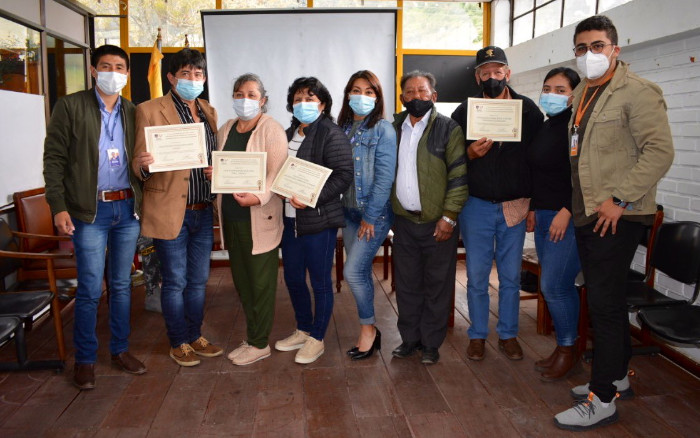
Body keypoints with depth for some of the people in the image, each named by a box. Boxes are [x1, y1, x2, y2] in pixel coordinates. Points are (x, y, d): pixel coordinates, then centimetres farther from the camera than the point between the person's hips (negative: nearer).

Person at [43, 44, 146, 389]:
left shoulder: (132, 112, 10)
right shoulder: (70, 106, -1)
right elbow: (54, 159, -4)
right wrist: (59, 207, -11)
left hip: (128, 208, 4)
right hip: (90, 210, -4)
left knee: (122, 284, 12)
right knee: (90, 290, 0)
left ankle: (120, 349, 25)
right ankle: (85, 359, 16)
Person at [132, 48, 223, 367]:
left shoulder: (209, 112, 13)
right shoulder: (150, 111, -5)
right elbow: (139, 163, -6)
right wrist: (143, 164, -29)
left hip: (203, 212, 5)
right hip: (170, 212, -5)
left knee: (198, 280, 15)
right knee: (175, 282, 5)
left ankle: (195, 336, 30)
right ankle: (178, 343, 22)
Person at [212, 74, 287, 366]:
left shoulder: (272, 130, -6)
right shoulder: (225, 130, 15)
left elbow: (277, 173, -15)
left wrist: (258, 197, -31)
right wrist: (212, 172, 0)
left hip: (259, 218, -7)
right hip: (231, 216, 7)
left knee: (261, 282, 1)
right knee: (241, 279, 12)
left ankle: (259, 344, 13)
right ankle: (254, 335, 26)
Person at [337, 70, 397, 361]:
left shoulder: (383, 130, -9)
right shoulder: (342, 128, 9)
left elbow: (385, 177, -14)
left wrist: (370, 216, -15)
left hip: (376, 214, -6)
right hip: (350, 212, 6)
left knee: (353, 271, -10)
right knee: (361, 273, 11)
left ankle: (368, 328, 11)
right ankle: (369, 332, 25)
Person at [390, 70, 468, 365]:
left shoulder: (448, 129, -4)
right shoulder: (394, 129, 10)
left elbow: (459, 175, -8)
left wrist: (449, 216, -14)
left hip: (437, 222, -4)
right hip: (404, 220, 4)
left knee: (437, 285, 5)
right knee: (406, 283, 11)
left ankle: (431, 343, 19)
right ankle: (409, 339, 25)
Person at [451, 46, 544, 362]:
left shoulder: (529, 110, 2)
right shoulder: (464, 112, 2)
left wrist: (534, 205, -1)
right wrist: (470, 153, -19)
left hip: (515, 206, 1)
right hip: (476, 205, 0)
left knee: (511, 276, 10)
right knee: (477, 275, 6)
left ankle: (508, 335, 26)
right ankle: (477, 335, 22)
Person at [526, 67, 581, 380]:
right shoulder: (545, 127, 15)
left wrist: (566, 211, -20)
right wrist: (534, 208, 19)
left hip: (568, 217, -8)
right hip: (544, 215, 8)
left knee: (554, 286, -6)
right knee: (561, 286, 13)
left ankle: (567, 349, 13)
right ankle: (565, 348, 23)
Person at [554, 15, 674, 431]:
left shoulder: (638, 92, -10)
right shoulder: (582, 94, 16)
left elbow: (660, 151, -18)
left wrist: (619, 198, -21)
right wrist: (576, 203, 14)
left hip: (617, 217, -8)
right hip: (587, 215, 8)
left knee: (605, 304, -6)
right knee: (607, 300, 16)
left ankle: (603, 400, 5)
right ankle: (617, 376, 32)